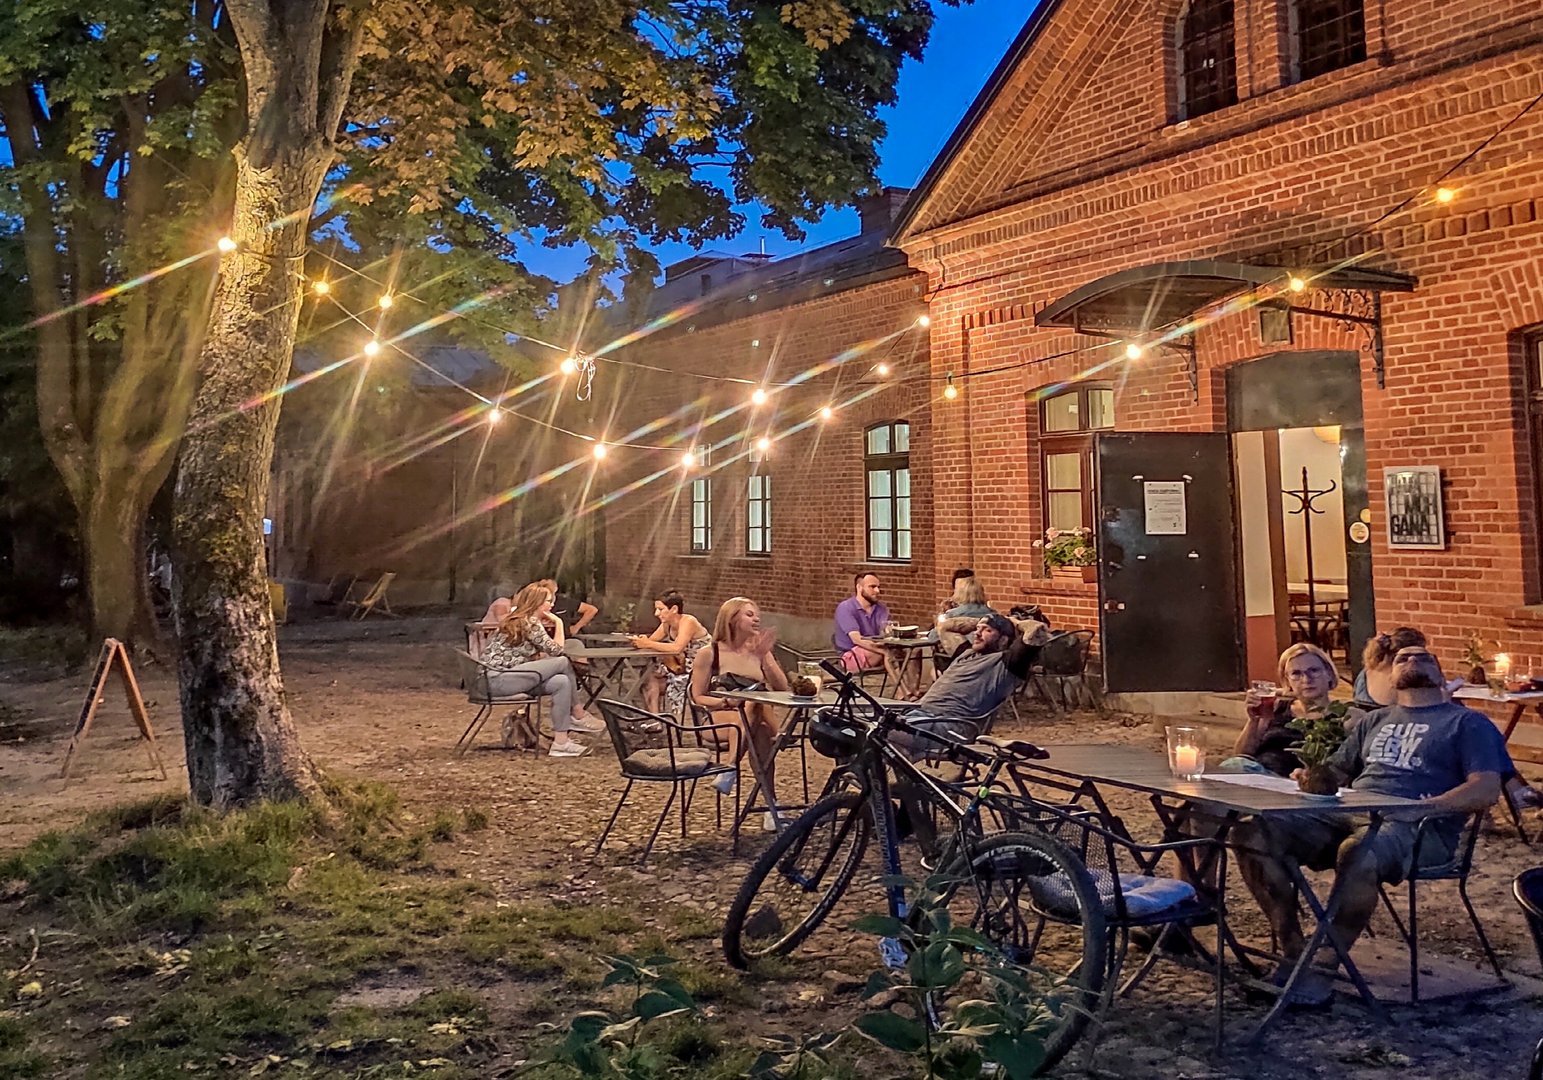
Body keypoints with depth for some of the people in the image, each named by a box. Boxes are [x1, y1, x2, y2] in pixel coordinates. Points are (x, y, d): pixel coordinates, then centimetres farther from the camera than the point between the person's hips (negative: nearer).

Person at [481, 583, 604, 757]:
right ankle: (578, 716, 0)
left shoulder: (518, 618, 19)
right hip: (500, 678, -10)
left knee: (562, 682, -5)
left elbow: (536, 656, 16)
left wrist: (550, 626, 9)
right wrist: (558, 623, 1)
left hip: (500, 676, 10)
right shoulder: (530, 621, -10)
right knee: (563, 663, -15)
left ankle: (561, 741, -9)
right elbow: (556, 650, -11)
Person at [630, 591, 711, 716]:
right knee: (649, 682, -2)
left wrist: (648, 644, -33)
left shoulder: (688, 622, -22)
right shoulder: (666, 624, 3)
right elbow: (650, 641, -2)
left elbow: (677, 648, -36)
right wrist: (640, 642, -25)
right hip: (685, 667, 8)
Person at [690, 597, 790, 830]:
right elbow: (697, 698, -2)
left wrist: (764, 657, -9)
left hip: (757, 718, 4)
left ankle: (731, 770, -33)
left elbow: (782, 689, 2)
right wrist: (728, 701, -18)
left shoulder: (760, 651, 14)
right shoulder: (710, 653, 2)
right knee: (760, 731, -35)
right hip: (718, 720, -3)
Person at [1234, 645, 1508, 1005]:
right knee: (1253, 834, -22)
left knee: (1358, 852, -42)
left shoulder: (1467, 723, 16)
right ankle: (1294, 952, -17)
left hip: (1417, 828, -5)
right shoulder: (1373, 721, 31)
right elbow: (1335, 773, 27)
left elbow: (1487, 789, 0)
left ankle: (1321, 969, -27)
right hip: (1346, 813, 5)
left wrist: (1421, 807, -16)